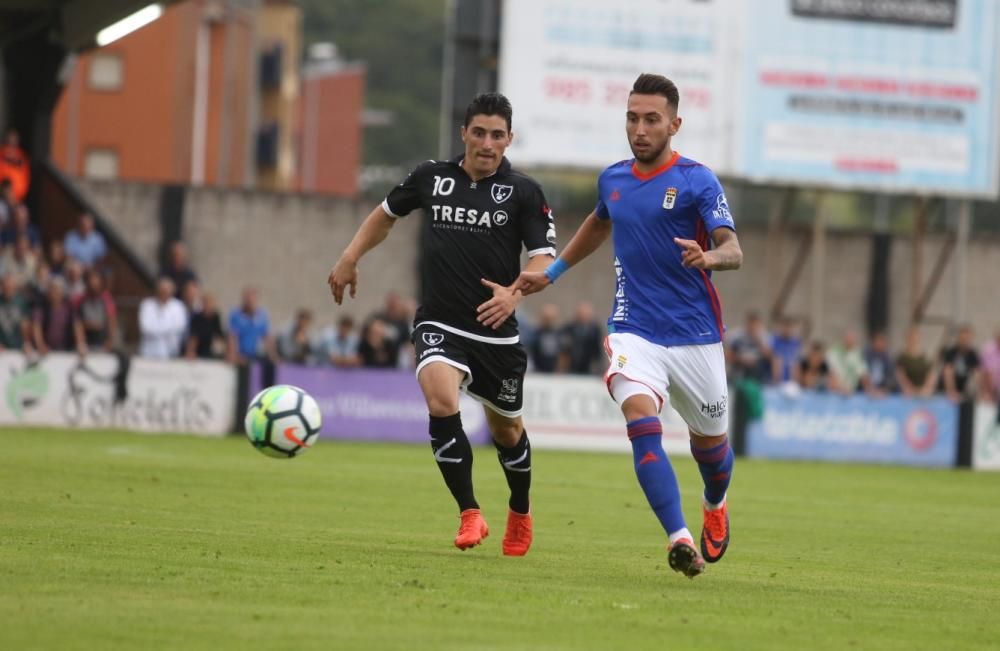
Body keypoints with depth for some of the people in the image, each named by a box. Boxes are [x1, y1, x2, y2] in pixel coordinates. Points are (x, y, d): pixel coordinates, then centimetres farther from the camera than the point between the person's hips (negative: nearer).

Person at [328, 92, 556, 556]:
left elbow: (545, 257, -9)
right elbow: (387, 213, 22)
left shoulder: (523, 192, -4)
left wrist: (515, 292, -28)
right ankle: (470, 515, -20)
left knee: (506, 429, 15)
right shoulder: (432, 178, 3)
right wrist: (350, 259, 14)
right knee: (441, 404, -27)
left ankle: (520, 514, 43)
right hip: (439, 324, 0)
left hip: (496, 333, 0)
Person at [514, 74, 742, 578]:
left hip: (695, 334, -2)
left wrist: (709, 257, -42)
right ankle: (679, 539, -31)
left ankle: (714, 506, 49)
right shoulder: (612, 179, 7)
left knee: (710, 442, 14)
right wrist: (552, 272, 35)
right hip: (634, 330, 2)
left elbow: (733, 250, -19)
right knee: (642, 422, -24)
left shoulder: (697, 181, -8)